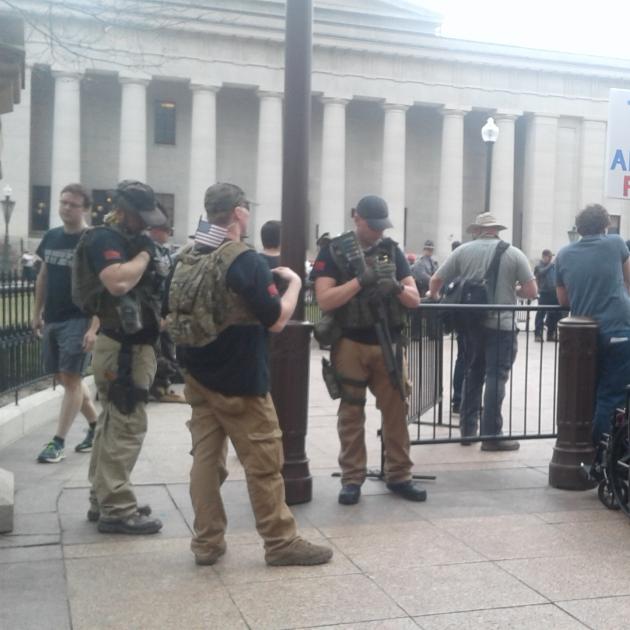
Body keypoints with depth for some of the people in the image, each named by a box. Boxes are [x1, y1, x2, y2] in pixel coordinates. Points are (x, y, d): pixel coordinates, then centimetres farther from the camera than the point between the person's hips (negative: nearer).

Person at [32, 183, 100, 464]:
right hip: (52, 319, 7)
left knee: (70, 378, -5)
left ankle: (58, 442, 0)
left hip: (79, 319, -7)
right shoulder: (51, 237, 9)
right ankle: (97, 425, 27)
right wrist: (37, 313, 15)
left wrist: (94, 327, -20)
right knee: (64, 377, 12)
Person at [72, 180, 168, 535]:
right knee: (128, 427, -8)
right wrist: (144, 254, -16)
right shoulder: (103, 239, -12)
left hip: (131, 346, 10)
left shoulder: (128, 240, 16)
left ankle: (103, 499, 24)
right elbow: (118, 282, -31)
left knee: (114, 425, 14)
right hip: (123, 348, -10)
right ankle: (116, 510, -3)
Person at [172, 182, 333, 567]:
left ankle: (207, 542, 15)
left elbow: (172, 319, 15)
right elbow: (276, 321, -14)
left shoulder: (186, 259, 6)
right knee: (264, 463, 2)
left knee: (206, 458, 10)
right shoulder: (245, 259, -16)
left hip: (198, 377, 7)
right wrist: (294, 283, 0)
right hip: (239, 382, -7)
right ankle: (281, 542, 11)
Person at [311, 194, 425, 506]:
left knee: (396, 409, 5)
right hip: (350, 343, -3)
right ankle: (352, 479, 11)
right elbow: (324, 301, -13)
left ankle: (399, 476, 16)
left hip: (388, 342, 3)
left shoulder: (392, 250, 8)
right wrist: (361, 280, -22)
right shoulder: (332, 252, -2)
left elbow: (414, 300, 6)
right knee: (351, 412, 4)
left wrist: (396, 286, -16)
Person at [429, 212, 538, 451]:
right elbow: (531, 291, -3)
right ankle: (491, 435, 0)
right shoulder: (514, 253, 0)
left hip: (471, 323, 3)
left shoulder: (463, 251, 3)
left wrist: (434, 297, 24)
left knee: (472, 375, 15)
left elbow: (435, 281, 3)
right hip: (501, 324, -3)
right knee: (496, 378, 0)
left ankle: (467, 430, 20)